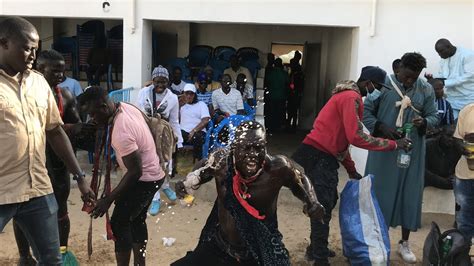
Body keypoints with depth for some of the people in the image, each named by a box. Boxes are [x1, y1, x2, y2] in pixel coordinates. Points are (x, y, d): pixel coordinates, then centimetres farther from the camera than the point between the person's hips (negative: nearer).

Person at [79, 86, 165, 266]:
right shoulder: (126, 106, -5)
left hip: (144, 179, -10)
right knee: (137, 220, 19)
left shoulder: (121, 133, -31)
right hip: (153, 173, 10)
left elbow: (135, 172, -28)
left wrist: (109, 199, -24)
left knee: (119, 224, -4)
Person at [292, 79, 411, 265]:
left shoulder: (348, 96, 18)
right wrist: (393, 144, -16)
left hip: (324, 156, 10)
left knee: (327, 202, 19)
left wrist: (351, 170, 20)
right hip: (318, 156, -10)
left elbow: (341, 138, 20)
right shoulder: (351, 97, -14)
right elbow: (356, 137, -23)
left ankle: (316, 249, 32)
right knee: (323, 207, -3)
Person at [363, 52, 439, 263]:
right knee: (379, 191, 6)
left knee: (410, 194, 8)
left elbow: (434, 116, 6)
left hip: (412, 151, 3)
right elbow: (366, 112, -5)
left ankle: (404, 243, 23)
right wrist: (382, 128, -21)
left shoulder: (426, 90, 2)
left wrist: (424, 122, -17)